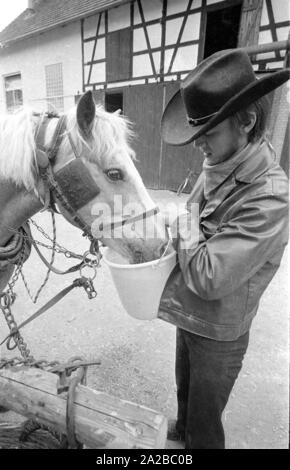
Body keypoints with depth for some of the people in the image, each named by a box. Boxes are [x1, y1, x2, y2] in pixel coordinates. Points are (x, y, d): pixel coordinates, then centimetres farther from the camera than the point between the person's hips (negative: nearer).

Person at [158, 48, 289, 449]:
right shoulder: (219, 165, -6)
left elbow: (208, 278, -33)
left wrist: (185, 229, -20)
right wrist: (168, 229, -9)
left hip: (218, 333, -7)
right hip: (188, 316, 8)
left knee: (204, 423, 21)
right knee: (185, 391, 34)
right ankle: (181, 431, 64)